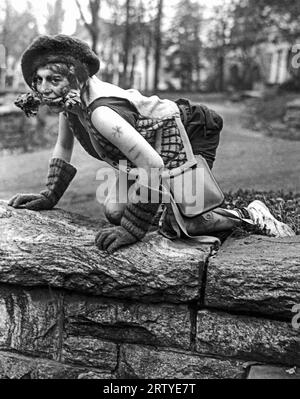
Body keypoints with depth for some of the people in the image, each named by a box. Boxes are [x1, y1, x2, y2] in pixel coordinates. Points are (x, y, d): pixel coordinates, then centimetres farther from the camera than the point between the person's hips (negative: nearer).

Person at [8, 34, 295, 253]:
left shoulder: (101, 112, -38)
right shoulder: (70, 98, -11)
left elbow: (155, 167, -41)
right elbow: (63, 150, 8)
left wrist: (132, 229, -36)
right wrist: (48, 197, 2)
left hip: (192, 134, -8)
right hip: (154, 144, 9)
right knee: (114, 212, 2)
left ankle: (250, 216, 6)